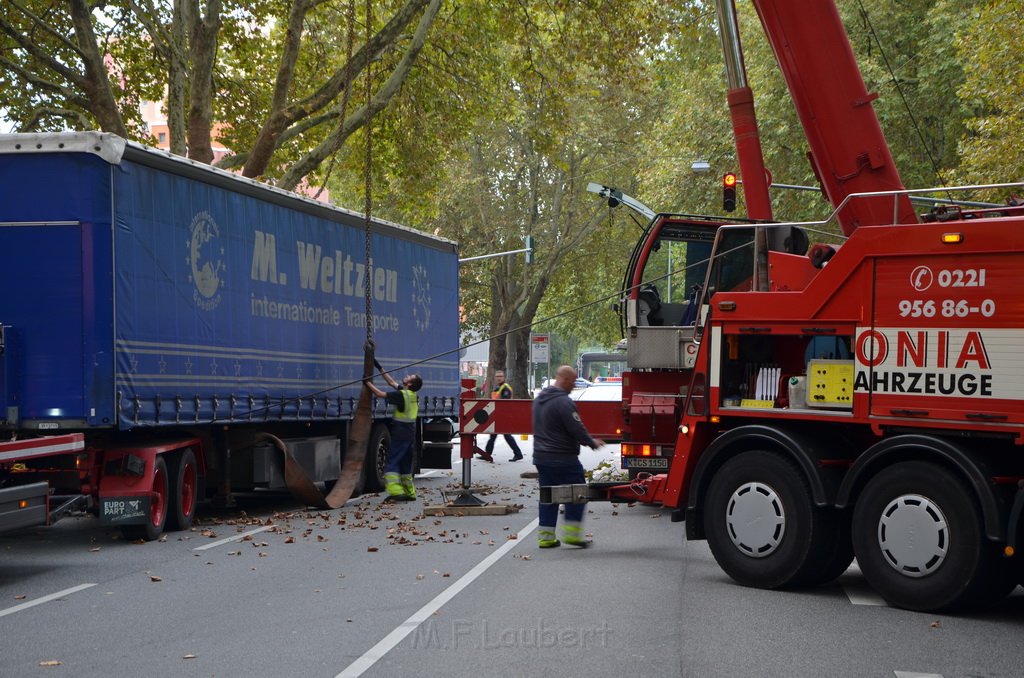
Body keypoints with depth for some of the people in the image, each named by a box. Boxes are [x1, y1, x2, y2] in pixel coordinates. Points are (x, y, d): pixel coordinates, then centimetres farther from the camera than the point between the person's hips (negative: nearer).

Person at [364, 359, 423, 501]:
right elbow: (391, 382, 19)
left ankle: (396, 491, -19)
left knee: (392, 463, -9)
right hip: (410, 435, 9)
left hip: (400, 435, -9)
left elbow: (380, 394, -16)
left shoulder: (402, 395, -17)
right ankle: (410, 492, 21)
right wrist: (379, 368, 21)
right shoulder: (411, 394, 10)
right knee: (405, 464, 16)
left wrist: (368, 382, -5)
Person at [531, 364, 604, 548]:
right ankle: (571, 532, 0)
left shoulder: (539, 399, 12)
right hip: (563, 457, -9)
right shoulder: (563, 402, -18)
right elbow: (576, 428, -19)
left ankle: (546, 536, 11)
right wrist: (592, 443, -2)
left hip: (541, 456, 9)